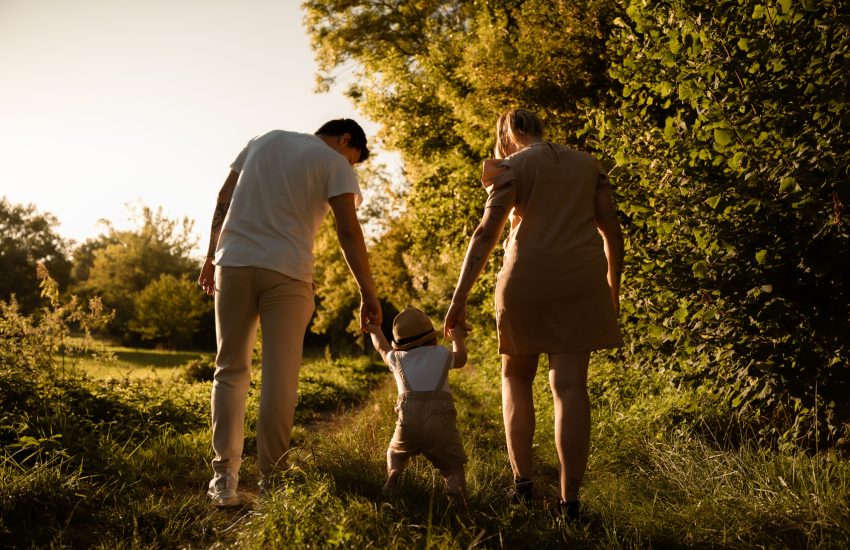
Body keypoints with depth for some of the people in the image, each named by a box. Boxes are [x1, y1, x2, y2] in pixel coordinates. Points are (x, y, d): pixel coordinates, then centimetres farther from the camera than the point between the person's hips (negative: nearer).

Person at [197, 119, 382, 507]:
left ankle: (225, 478, 5)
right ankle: (270, 480, 3)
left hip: (233, 263, 4)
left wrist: (212, 256, 19)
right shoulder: (335, 162, 4)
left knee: (230, 371, 10)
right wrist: (367, 293, -6)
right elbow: (348, 231, -6)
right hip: (286, 272, -4)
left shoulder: (265, 140, 20)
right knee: (280, 379, 0)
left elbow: (224, 199, 15)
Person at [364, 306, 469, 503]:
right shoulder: (441, 354, 16)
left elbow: (382, 347, 43)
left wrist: (374, 330, 62)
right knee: (452, 466, 5)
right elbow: (460, 358, 38)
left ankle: (393, 475, -2)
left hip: (408, 419, 2)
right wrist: (458, 338, 56)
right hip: (440, 420, -1)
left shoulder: (397, 358, 20)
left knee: (396, 453, 27)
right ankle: (457, 494, -24)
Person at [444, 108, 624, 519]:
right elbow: (612, 230, 12)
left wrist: (460, 296, -11)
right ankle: (569, 499, -4)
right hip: (582, 280, 3)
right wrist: (613, 288, 21)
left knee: (516, 378, 16)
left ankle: (522, 481, 13)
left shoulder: (513, 166, 2)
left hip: (528, 279, -3)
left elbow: (487, 232, -9)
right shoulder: (588, 163, 15)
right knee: (570, 386, 0)